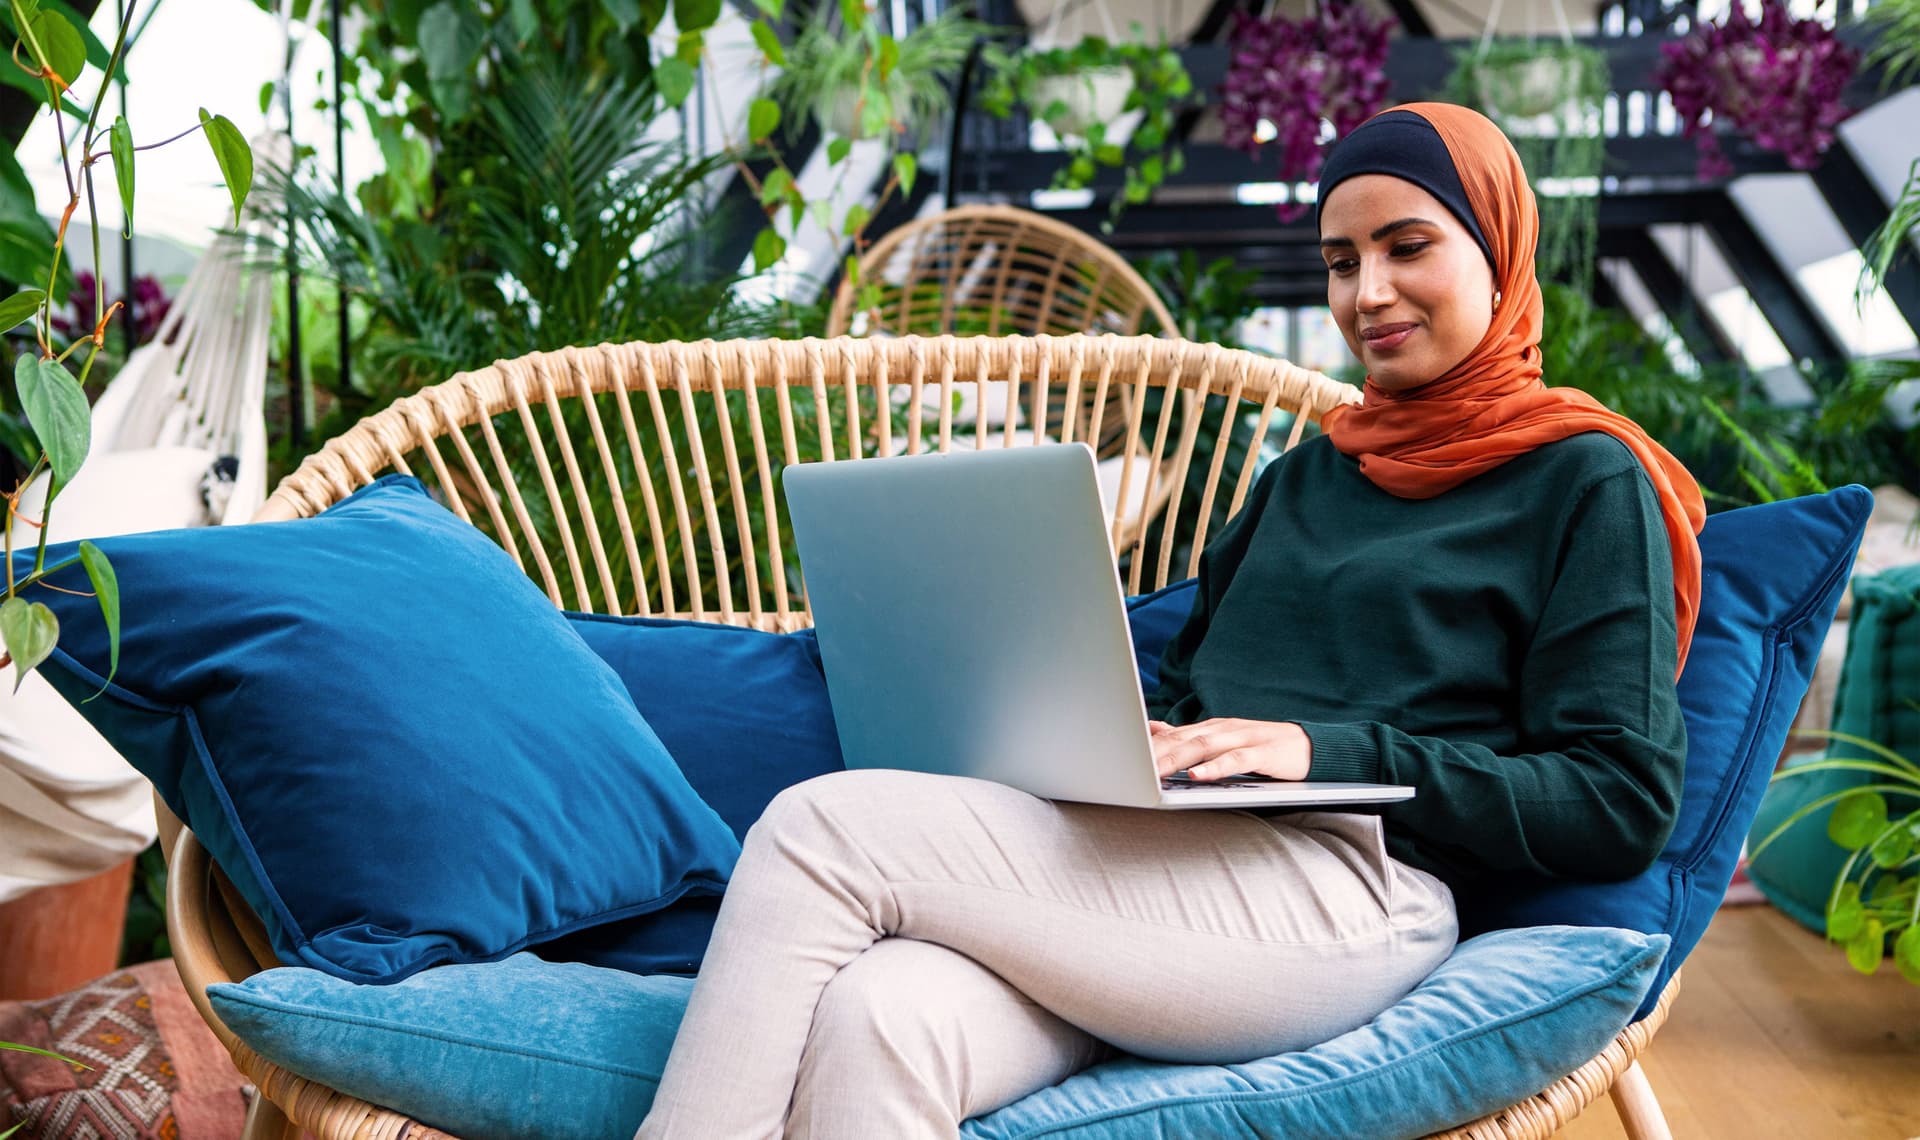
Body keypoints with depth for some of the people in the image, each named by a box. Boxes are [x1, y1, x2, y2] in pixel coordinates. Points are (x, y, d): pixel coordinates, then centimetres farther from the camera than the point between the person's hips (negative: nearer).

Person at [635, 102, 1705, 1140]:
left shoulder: (1587, 483, 8)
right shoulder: (1303, 476, 29)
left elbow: (1623, 806, -1)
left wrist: (1334, 752, -11)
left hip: (1350, 892, -5)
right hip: (1164, 856, 5)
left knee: (824, 828, -23)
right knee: (874, 1020, -30)